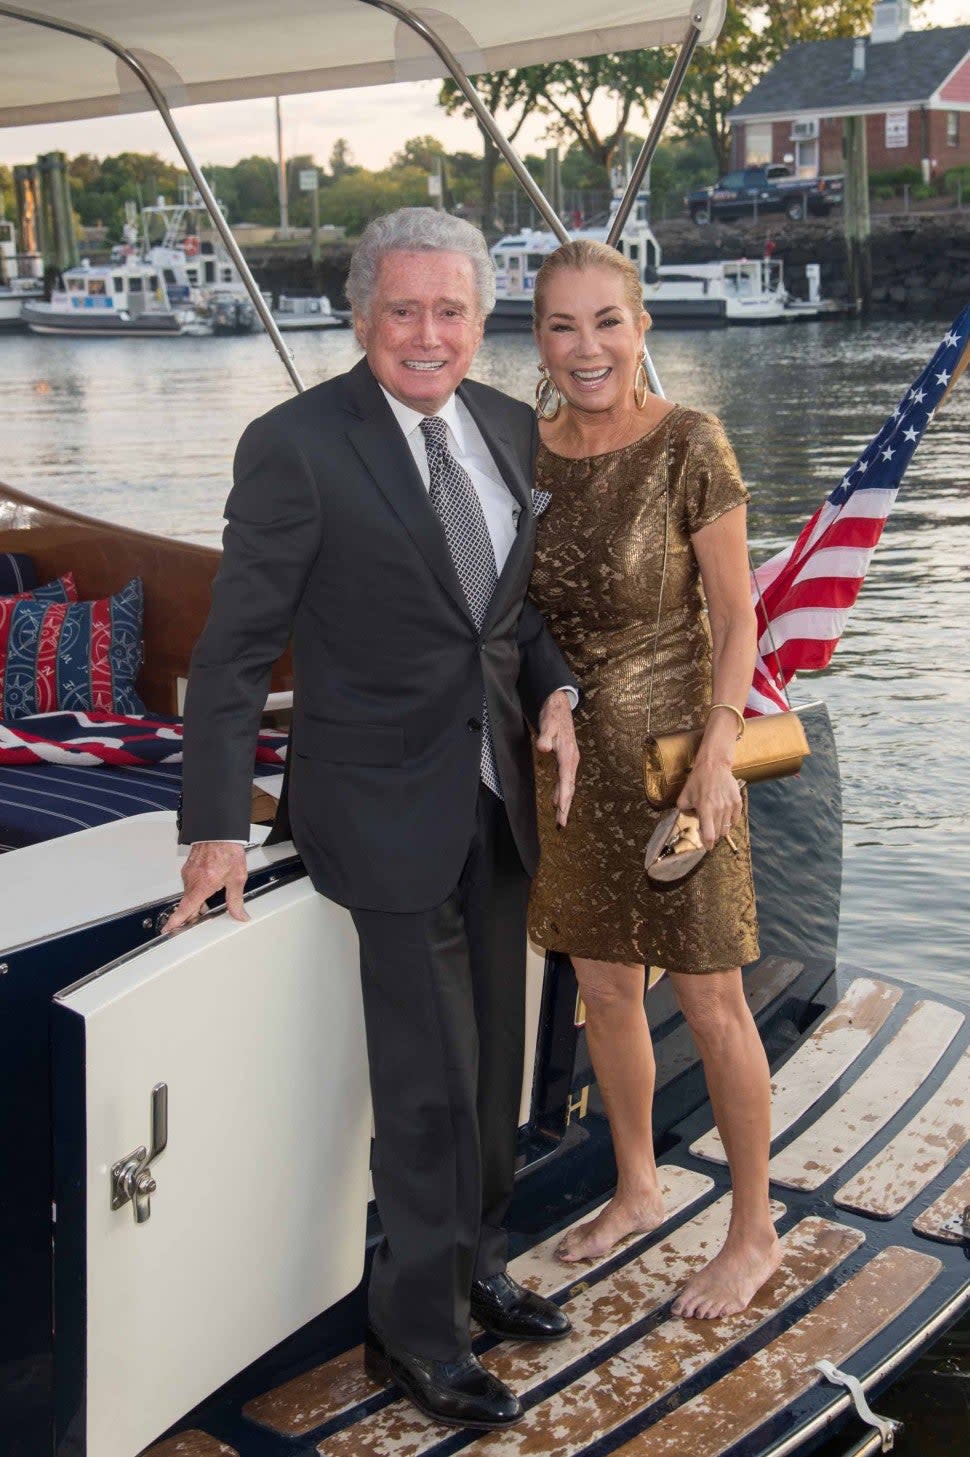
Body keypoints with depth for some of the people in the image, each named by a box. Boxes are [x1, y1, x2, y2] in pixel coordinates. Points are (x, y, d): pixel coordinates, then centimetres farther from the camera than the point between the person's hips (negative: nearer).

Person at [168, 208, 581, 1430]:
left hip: (498, 792, 7)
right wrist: (216, 827, -14)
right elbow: (234, 649, -13)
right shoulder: (296, 447, -15)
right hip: (389, 807, -6)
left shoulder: (508, 428, 3)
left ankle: (472, 1267, 41)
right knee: (428, 1084, 1)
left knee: (493, 1060, 19)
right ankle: (415, 1332, 23)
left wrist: (554, 691, -6)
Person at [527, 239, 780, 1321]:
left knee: (708, 1000, 3)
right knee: (602, 987, 15)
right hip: (569, 753, 5)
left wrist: (717, 752, -18)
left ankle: (754, 1233, 21)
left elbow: (734, 616, -10)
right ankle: (637, 1189, 37)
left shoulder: (689, 444, -12)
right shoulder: (529, 454, 2)